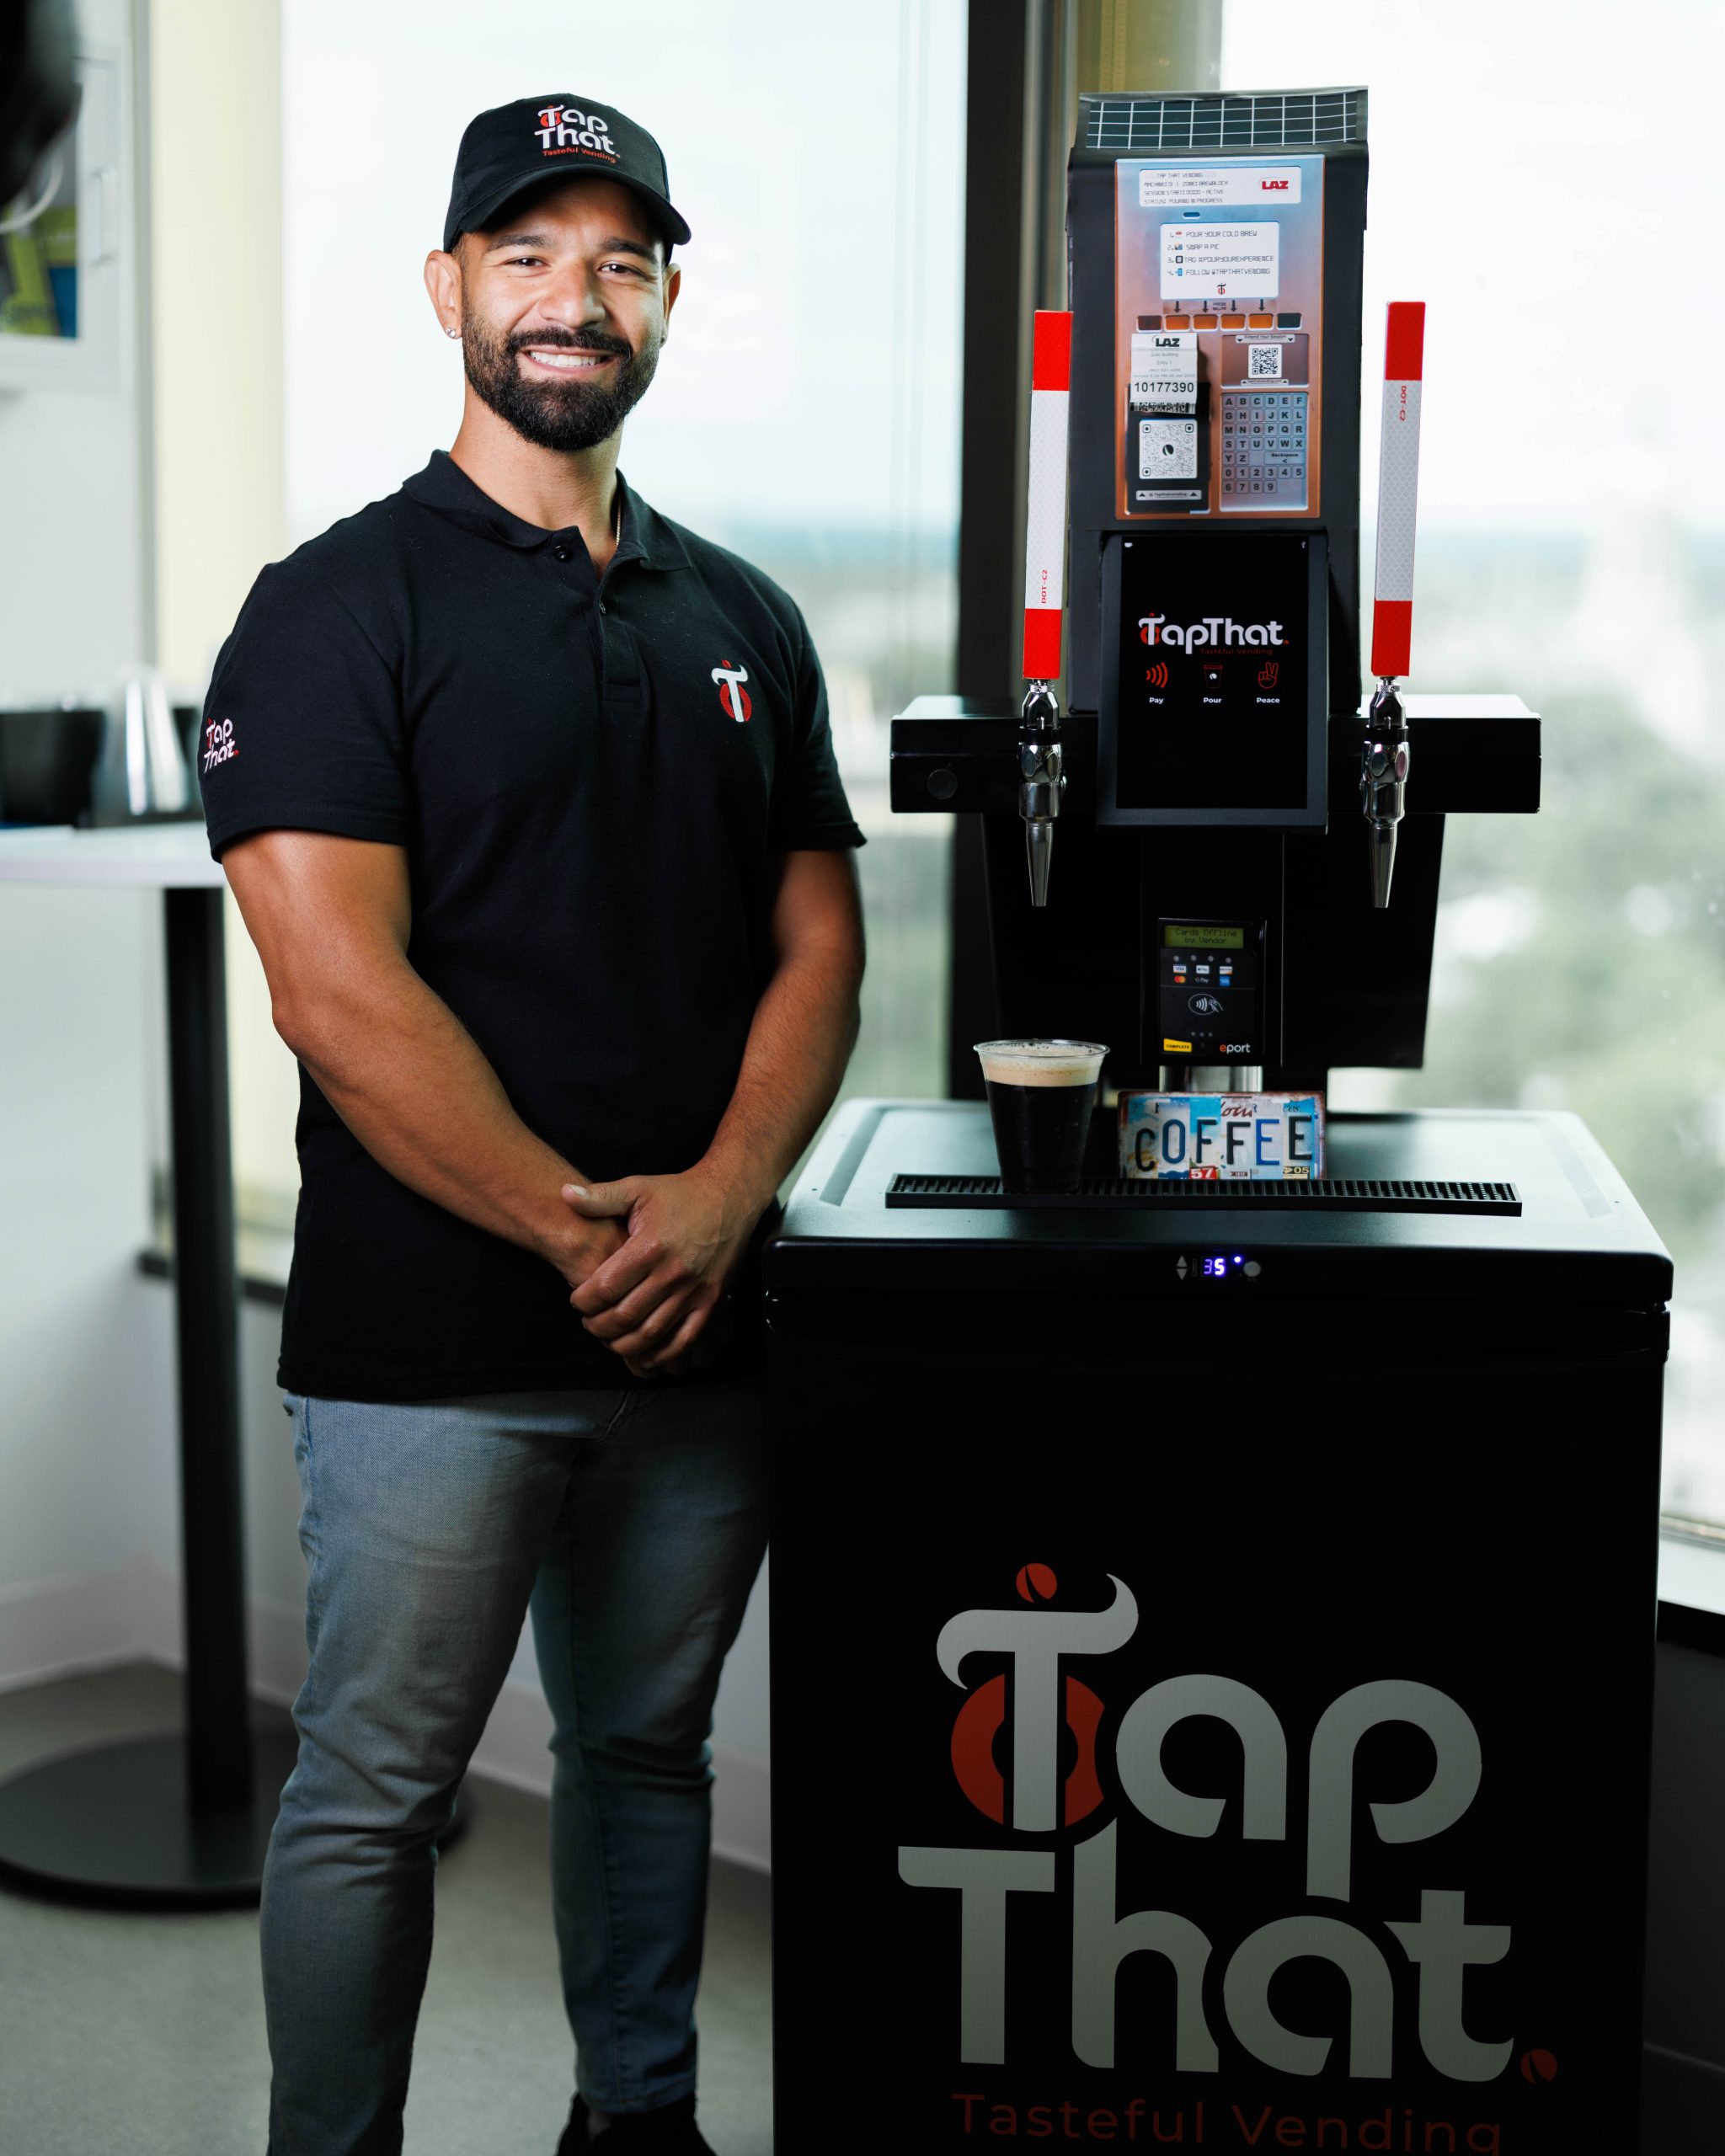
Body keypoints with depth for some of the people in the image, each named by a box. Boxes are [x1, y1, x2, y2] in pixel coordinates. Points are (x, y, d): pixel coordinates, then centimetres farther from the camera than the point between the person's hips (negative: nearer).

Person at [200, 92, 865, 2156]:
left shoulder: (742, 620, 12)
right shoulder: (338, 607, -4)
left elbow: (816, 946, 9)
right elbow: (339, 998, -13)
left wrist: (718, 1202, -8)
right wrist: (581, 1231, -14)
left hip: (695, 1324, 5)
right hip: (428, 1339, -5)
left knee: (649, 1750, 18)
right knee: (371, 1795, 3)